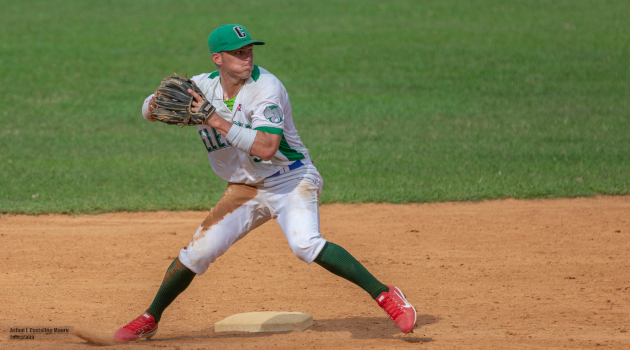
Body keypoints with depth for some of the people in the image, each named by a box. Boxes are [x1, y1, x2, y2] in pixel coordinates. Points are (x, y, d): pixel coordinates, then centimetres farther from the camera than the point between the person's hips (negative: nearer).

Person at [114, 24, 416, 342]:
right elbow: (151, 109, 4)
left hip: (291, 181, -5)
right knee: (198, 250, -3)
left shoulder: (266, 87, -21)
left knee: (305, 244, -29)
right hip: (245, 189, 5)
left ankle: (384, 295, -25)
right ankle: (150, 319, 15)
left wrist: (217, 121, -33)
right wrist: (154, 106, -21)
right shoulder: (202, 86, -3)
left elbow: (266, 147, -32)